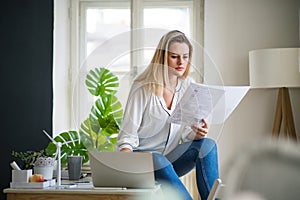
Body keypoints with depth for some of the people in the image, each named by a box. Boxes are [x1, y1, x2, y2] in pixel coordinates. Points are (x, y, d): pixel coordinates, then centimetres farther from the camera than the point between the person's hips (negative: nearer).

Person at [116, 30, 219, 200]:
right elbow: (127, 136, -12)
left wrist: (196, 133, -20)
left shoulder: (188, 86, 3)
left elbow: (186, 133, 5)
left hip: (171, 155, 5)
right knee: (158, 161, -38)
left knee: (207, 145, -22)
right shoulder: (143, 88, -11)